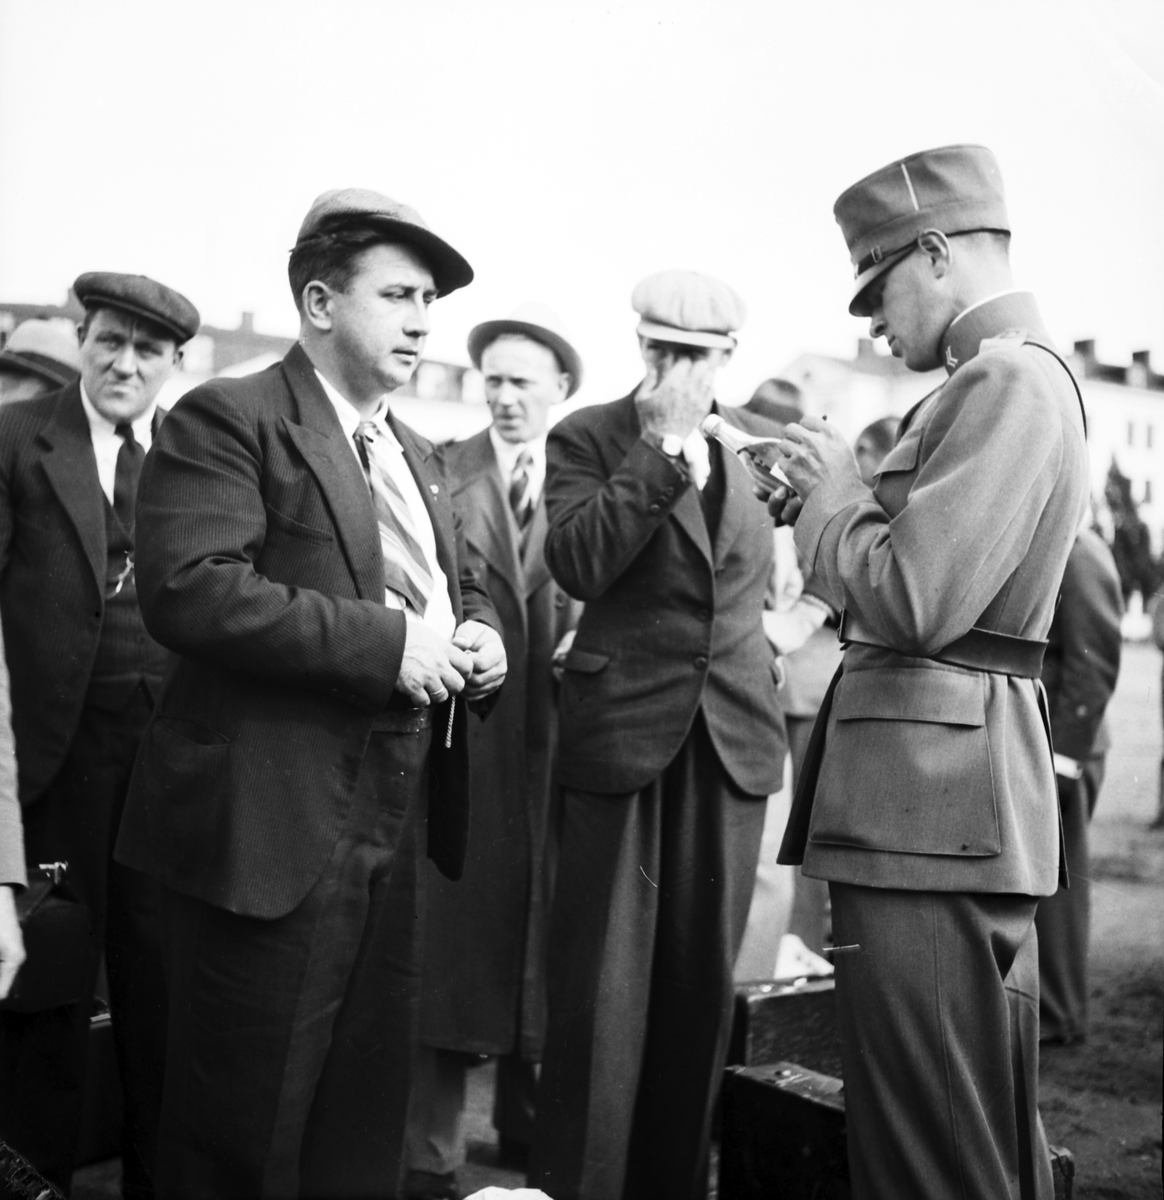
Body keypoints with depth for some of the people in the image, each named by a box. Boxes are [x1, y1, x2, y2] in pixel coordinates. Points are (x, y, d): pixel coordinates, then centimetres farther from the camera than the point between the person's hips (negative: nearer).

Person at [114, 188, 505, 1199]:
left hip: (390, 830, 8)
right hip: (273, 829, -8)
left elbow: (462, 586, 27)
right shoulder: (229, 419, -8)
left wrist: (478, 632, 2)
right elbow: (190, 588, -21)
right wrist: (385, 643, -22)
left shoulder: (417, 457, 19)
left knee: (365, 1116, 17)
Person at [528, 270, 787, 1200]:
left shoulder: (760, 444, 13)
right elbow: (578, 564, -16)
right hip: (622, 730, -4)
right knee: (604, 984, -2)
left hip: (733, 737, 4)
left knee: (703, 980, 10)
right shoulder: (587, 438, 0)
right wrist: (666, 450, -15)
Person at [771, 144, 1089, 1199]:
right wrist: (845, 493, 8)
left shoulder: (1011, 380, -14)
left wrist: (831, 498, -6)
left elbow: (914, 601, -22)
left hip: (934, 803, -10)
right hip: (953, 794, 10)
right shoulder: (1003, 375, 17)